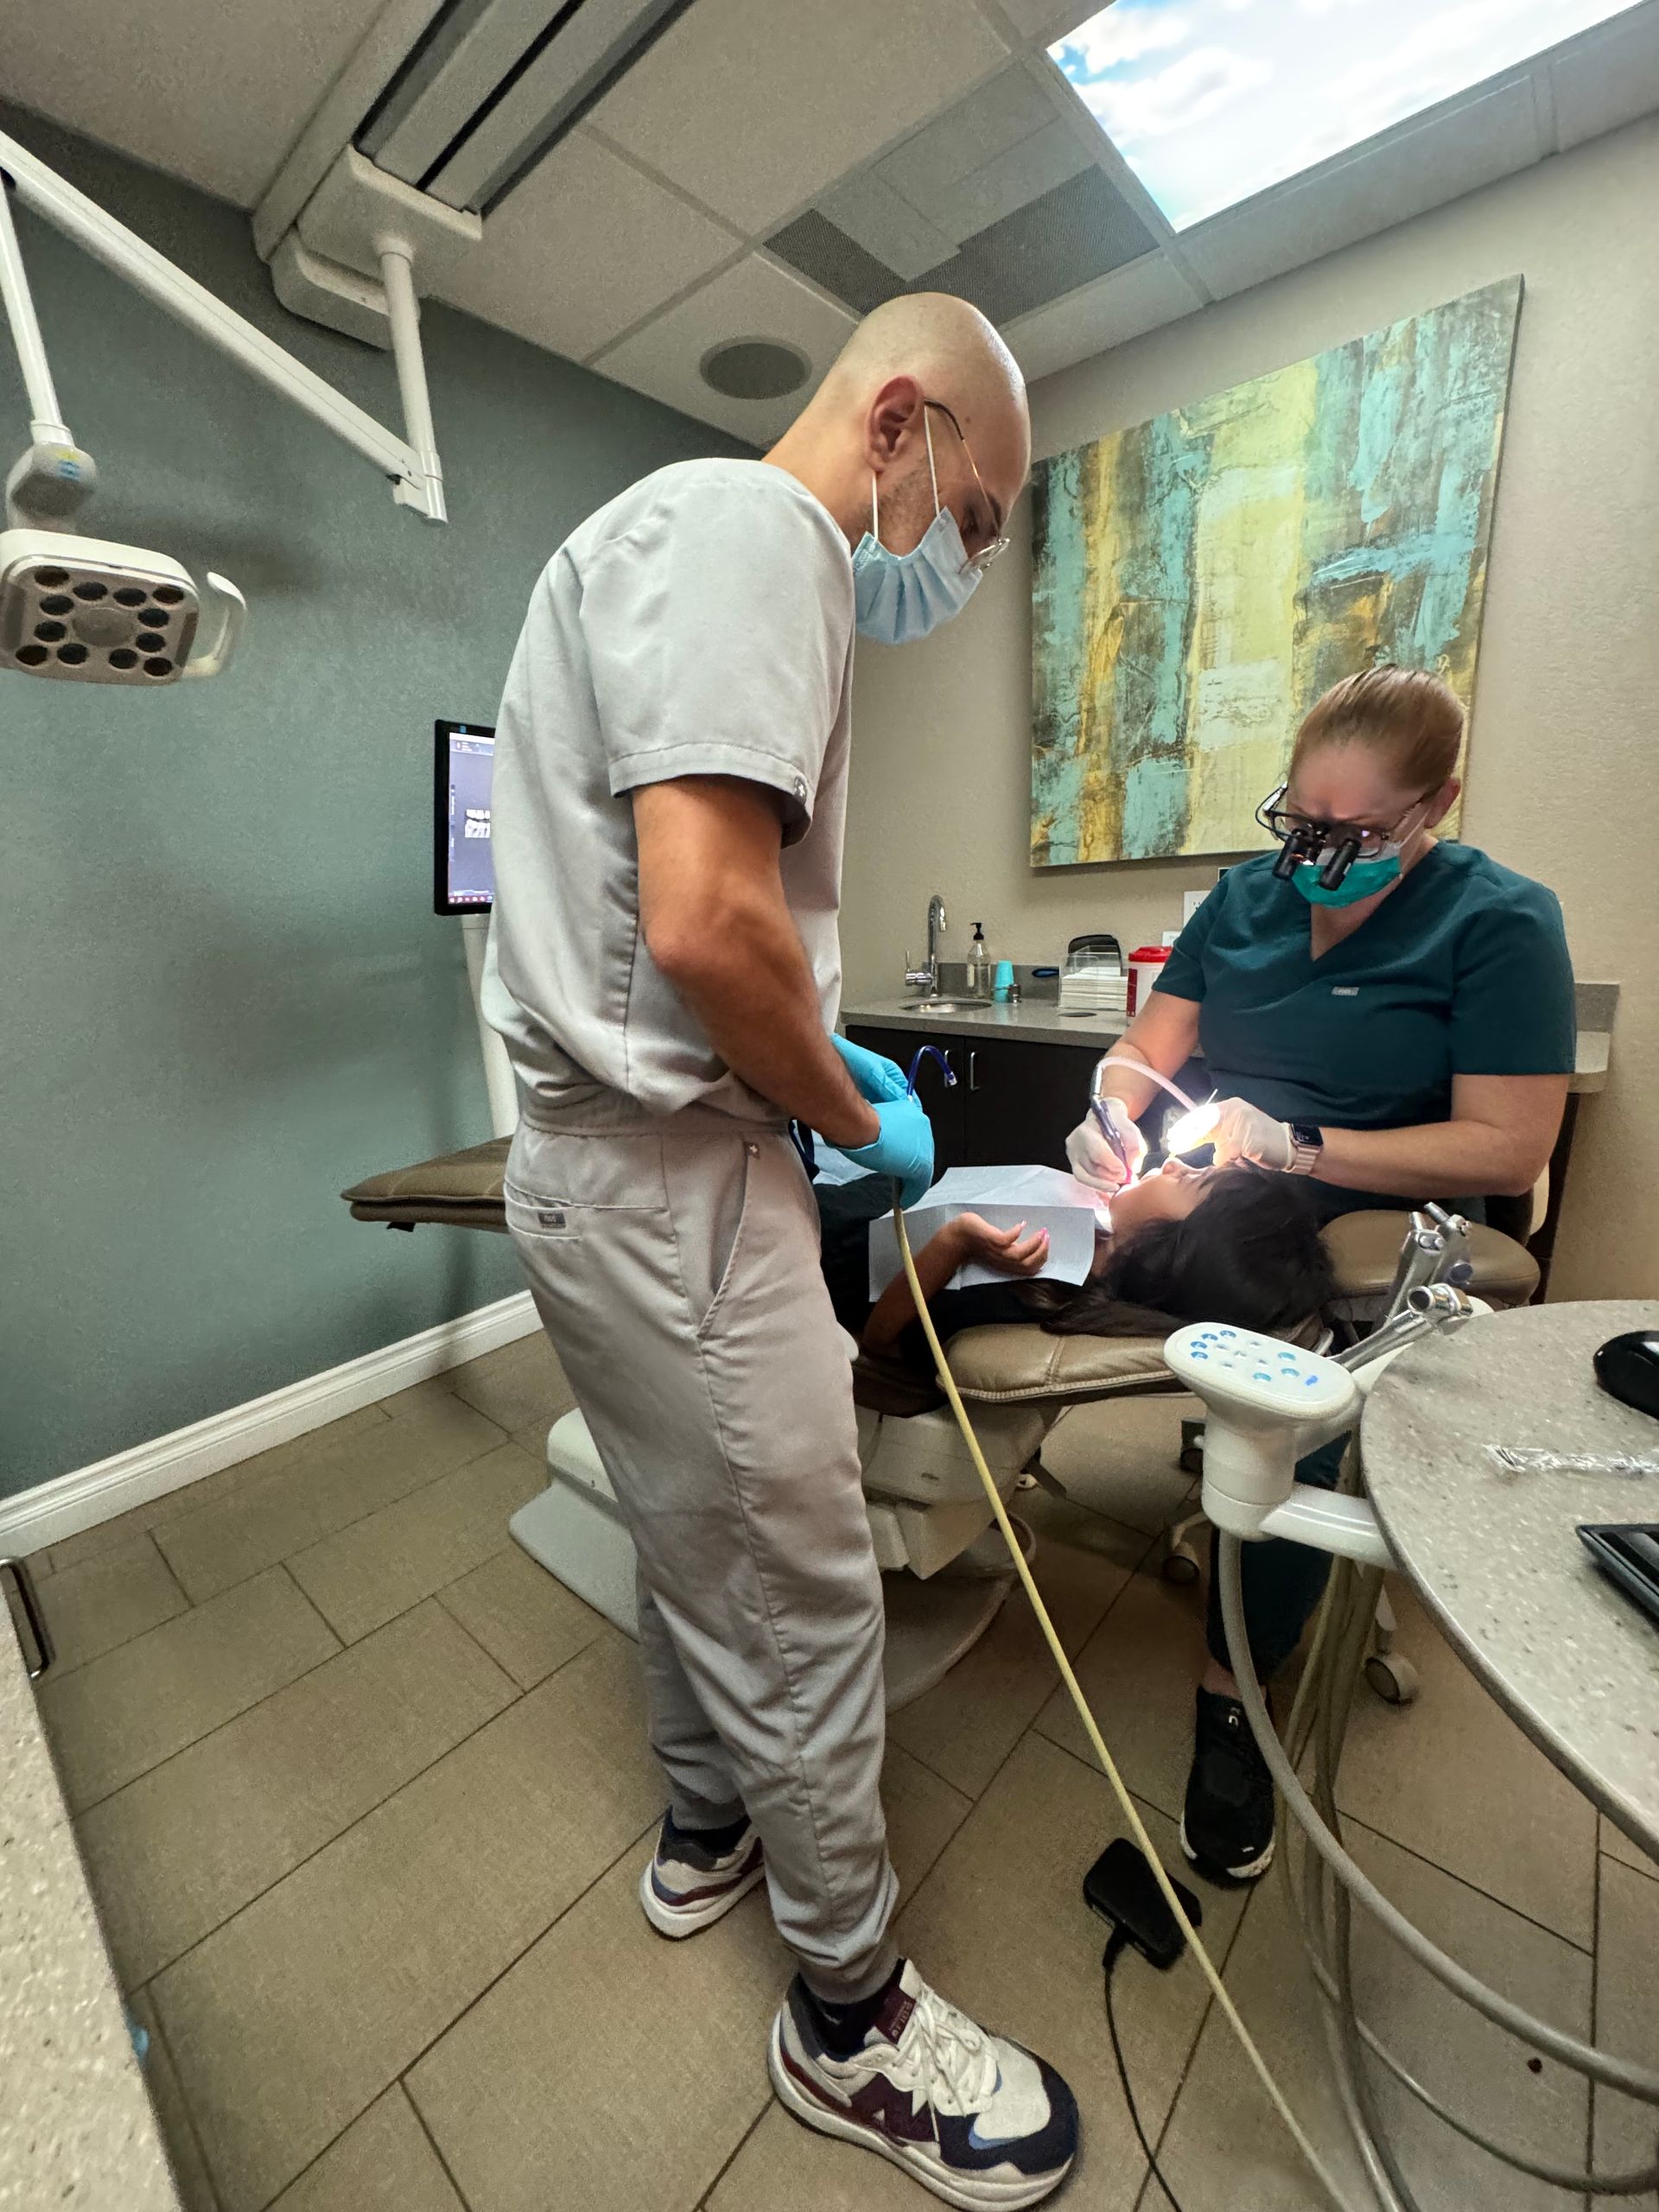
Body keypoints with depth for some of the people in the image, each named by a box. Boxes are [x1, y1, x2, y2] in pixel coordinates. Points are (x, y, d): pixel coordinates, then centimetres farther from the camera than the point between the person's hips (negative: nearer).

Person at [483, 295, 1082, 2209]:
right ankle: (850, 2017, 35)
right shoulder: (745, 525, -10)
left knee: (701, 1538, 25)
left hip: (633, 1163, 11)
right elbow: (706, 922, -26)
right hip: (674, 1182, -11)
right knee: (802, 1603, 7)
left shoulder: (722, 550, 22)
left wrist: (822, 1063, 17)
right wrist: (858, 1121, -9)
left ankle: (708, 1831, 51)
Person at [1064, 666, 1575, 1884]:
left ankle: (1234, 1695, -7)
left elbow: (1508, 1150, -8)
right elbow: (1144, 1048, 10)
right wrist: (1115, 1111, -13)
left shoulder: (1500, 920, -2)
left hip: (1365, 1227, -3)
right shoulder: (1247, 895, 10)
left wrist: (1297, 1146, -18)